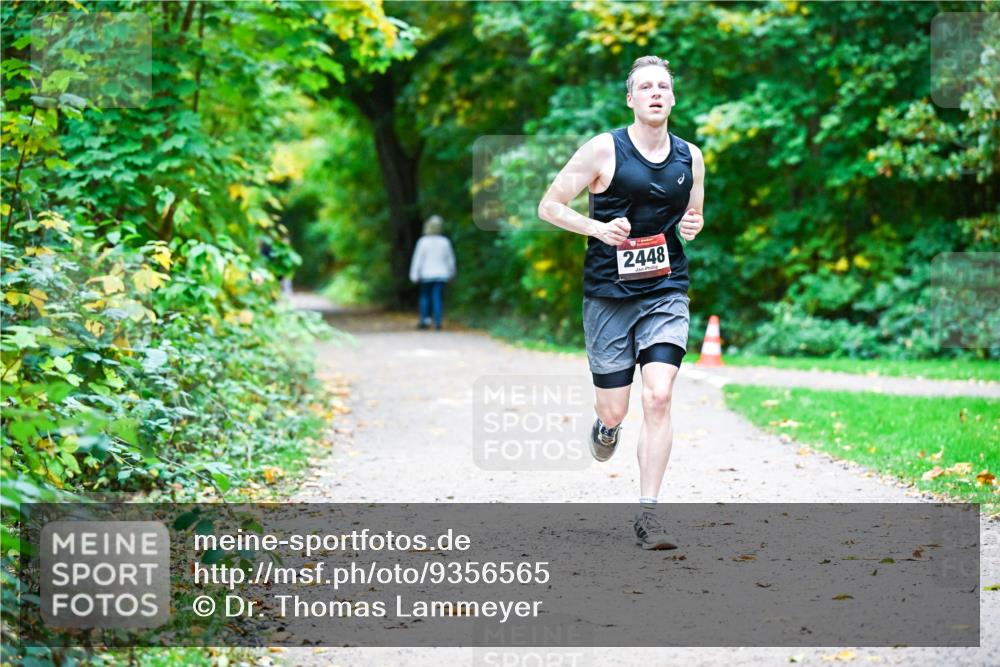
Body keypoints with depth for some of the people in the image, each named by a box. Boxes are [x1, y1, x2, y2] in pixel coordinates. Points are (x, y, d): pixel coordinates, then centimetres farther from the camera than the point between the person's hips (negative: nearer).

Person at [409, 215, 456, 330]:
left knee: (425, 296, 13)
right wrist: (451, 273, 22)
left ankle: (425, 320, 9)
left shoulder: (423, 241, -10)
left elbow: (418, 259, -9)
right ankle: (438, 322, -6)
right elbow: (450, 259, 8)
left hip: (427, 274, -2)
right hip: (441, 275, 2)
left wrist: (414, 275, -3)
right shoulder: (445, 242, -1)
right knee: (438, 298, 1)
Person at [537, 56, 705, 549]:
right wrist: (597, 228, -17)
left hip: (666, 292, 2)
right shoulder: (604, 150, -5)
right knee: (614, 409, 3)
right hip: (609, 293, -2)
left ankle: (648, 514, -8)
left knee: (658, 398, -15)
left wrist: (693, 226, -1)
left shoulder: (690, 157, 7)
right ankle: (606, 426, 43)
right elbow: (549, 207, -2)